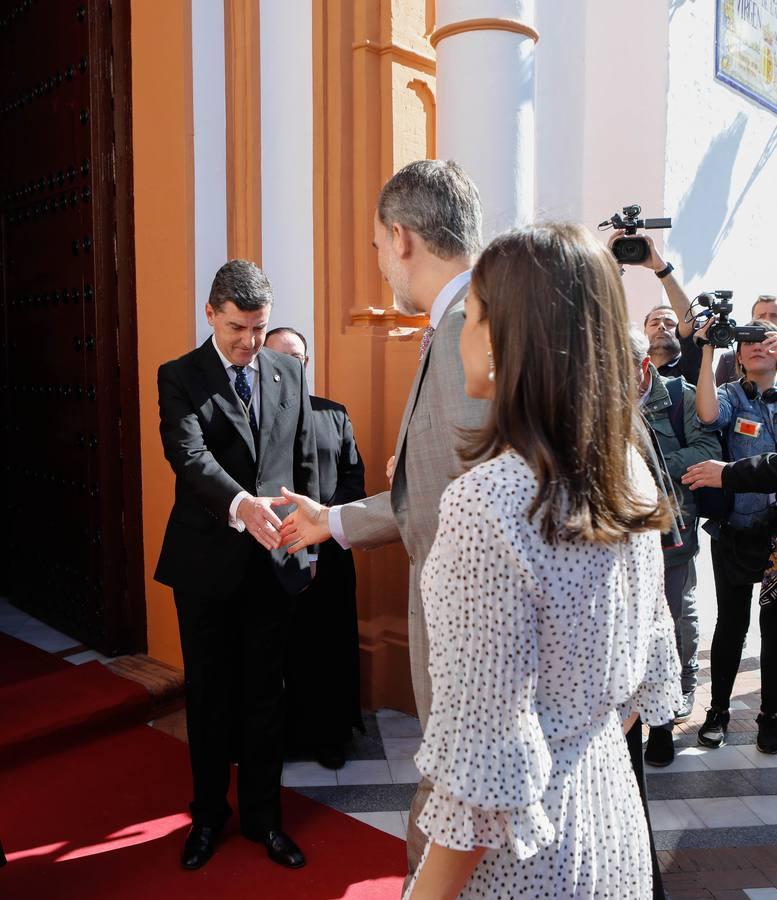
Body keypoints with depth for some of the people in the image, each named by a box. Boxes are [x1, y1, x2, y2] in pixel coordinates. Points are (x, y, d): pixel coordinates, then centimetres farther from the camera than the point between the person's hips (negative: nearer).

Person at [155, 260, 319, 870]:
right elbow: (188, 454, -21)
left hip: (275, 559, 2)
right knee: (209, 693, 14)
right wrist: (239, 503, -39)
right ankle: (209, 814, 35)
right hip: (206, 562, -2)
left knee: (265, 694, 12)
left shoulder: (290, 372, 6)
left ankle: (263, 815, 31)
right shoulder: (180, 377, -4)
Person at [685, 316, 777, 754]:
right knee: (732, 623, 7)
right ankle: (718, 711, 23)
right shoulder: (732, 396, 0)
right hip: (736, 532, -2)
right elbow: (708, 414, -25)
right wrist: (709, 349, -23)